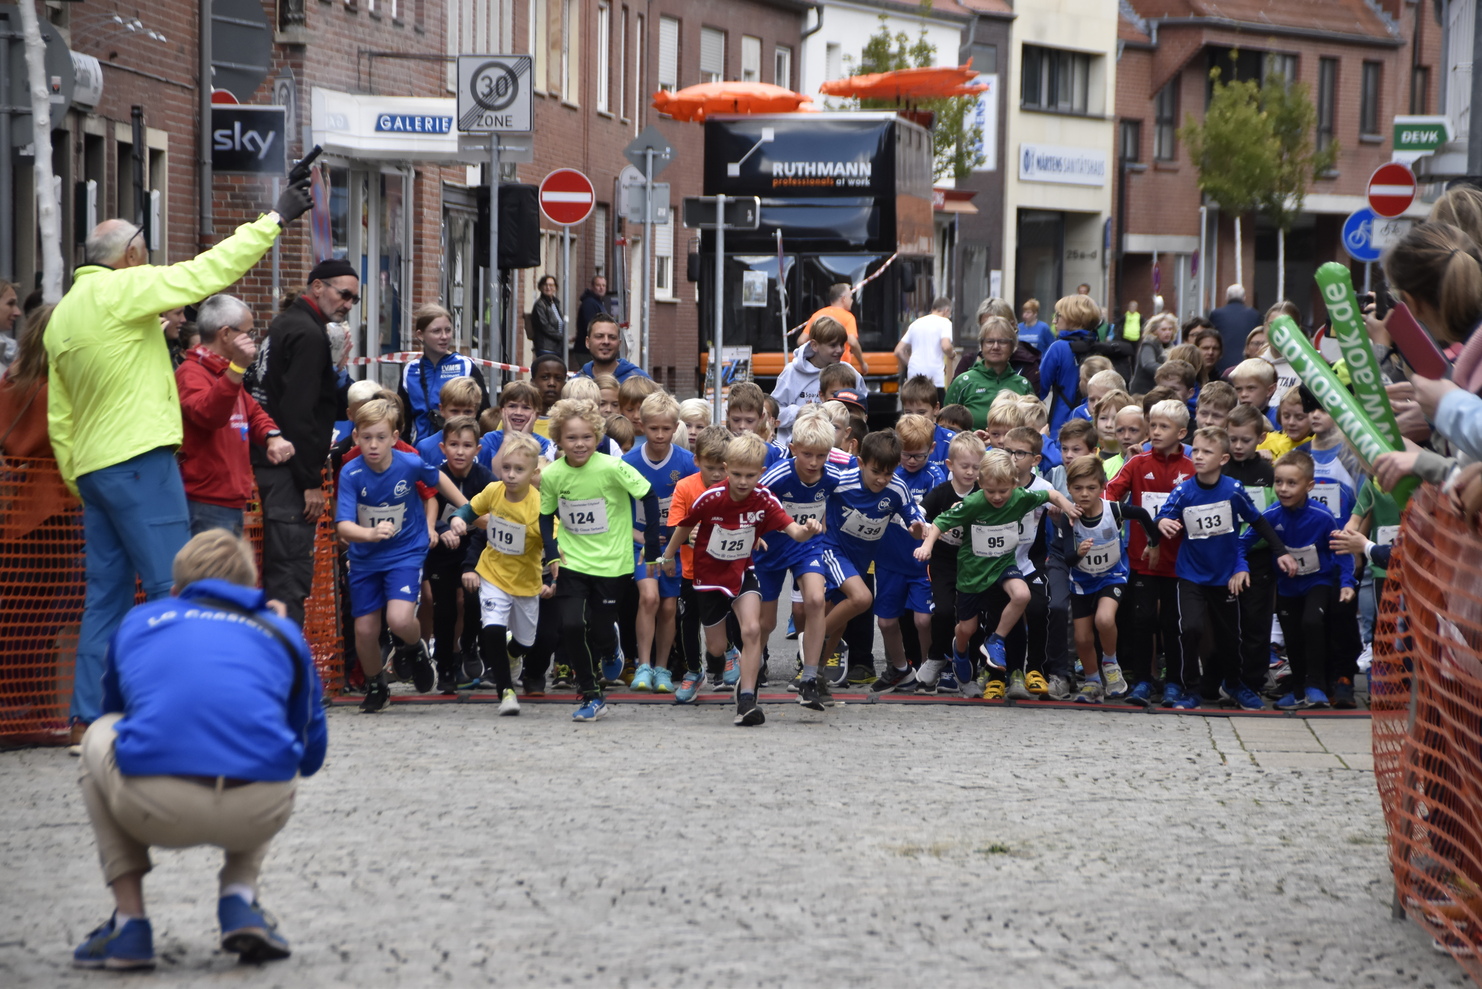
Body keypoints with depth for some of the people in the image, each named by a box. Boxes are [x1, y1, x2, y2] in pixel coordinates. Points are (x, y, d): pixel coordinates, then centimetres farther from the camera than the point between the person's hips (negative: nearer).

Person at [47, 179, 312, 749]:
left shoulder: (62, 317, 16)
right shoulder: (121, 290, -8)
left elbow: (59, 419, 18)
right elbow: (208, 271, -11)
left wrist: (79, 485, 20)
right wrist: (275, 220, -5)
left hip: (92, 467, 8)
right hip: (139, 460, -8)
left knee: (107, 594, 9)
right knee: (171, 588, -6)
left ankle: (88, 718, 6)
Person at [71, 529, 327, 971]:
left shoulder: (137, 621, 27)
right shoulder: (281, 630, 26)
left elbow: (114, 710, 44)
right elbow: (311, 755, 34)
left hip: (154, 809, -1)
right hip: (258, 813, 1)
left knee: (98, 738, 34)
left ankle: (129, 922, 22)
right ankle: (240, 898, 16)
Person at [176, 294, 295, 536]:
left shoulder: (224, 373, 22)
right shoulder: (191, 373, -11)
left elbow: (253, 412, 28)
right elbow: (207, 414, -30)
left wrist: (273, 436, 4)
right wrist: (236, 368, -42)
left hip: (231, 503, 10)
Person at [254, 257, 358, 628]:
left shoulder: (284, 325, 20)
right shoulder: (308, 334, -13)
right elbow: (299, 413, -21)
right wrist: (311, 481, -20)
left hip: (271, 464, 11)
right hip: (290, 472, -11)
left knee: (281, 567, 15)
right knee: (291, 571, -11)